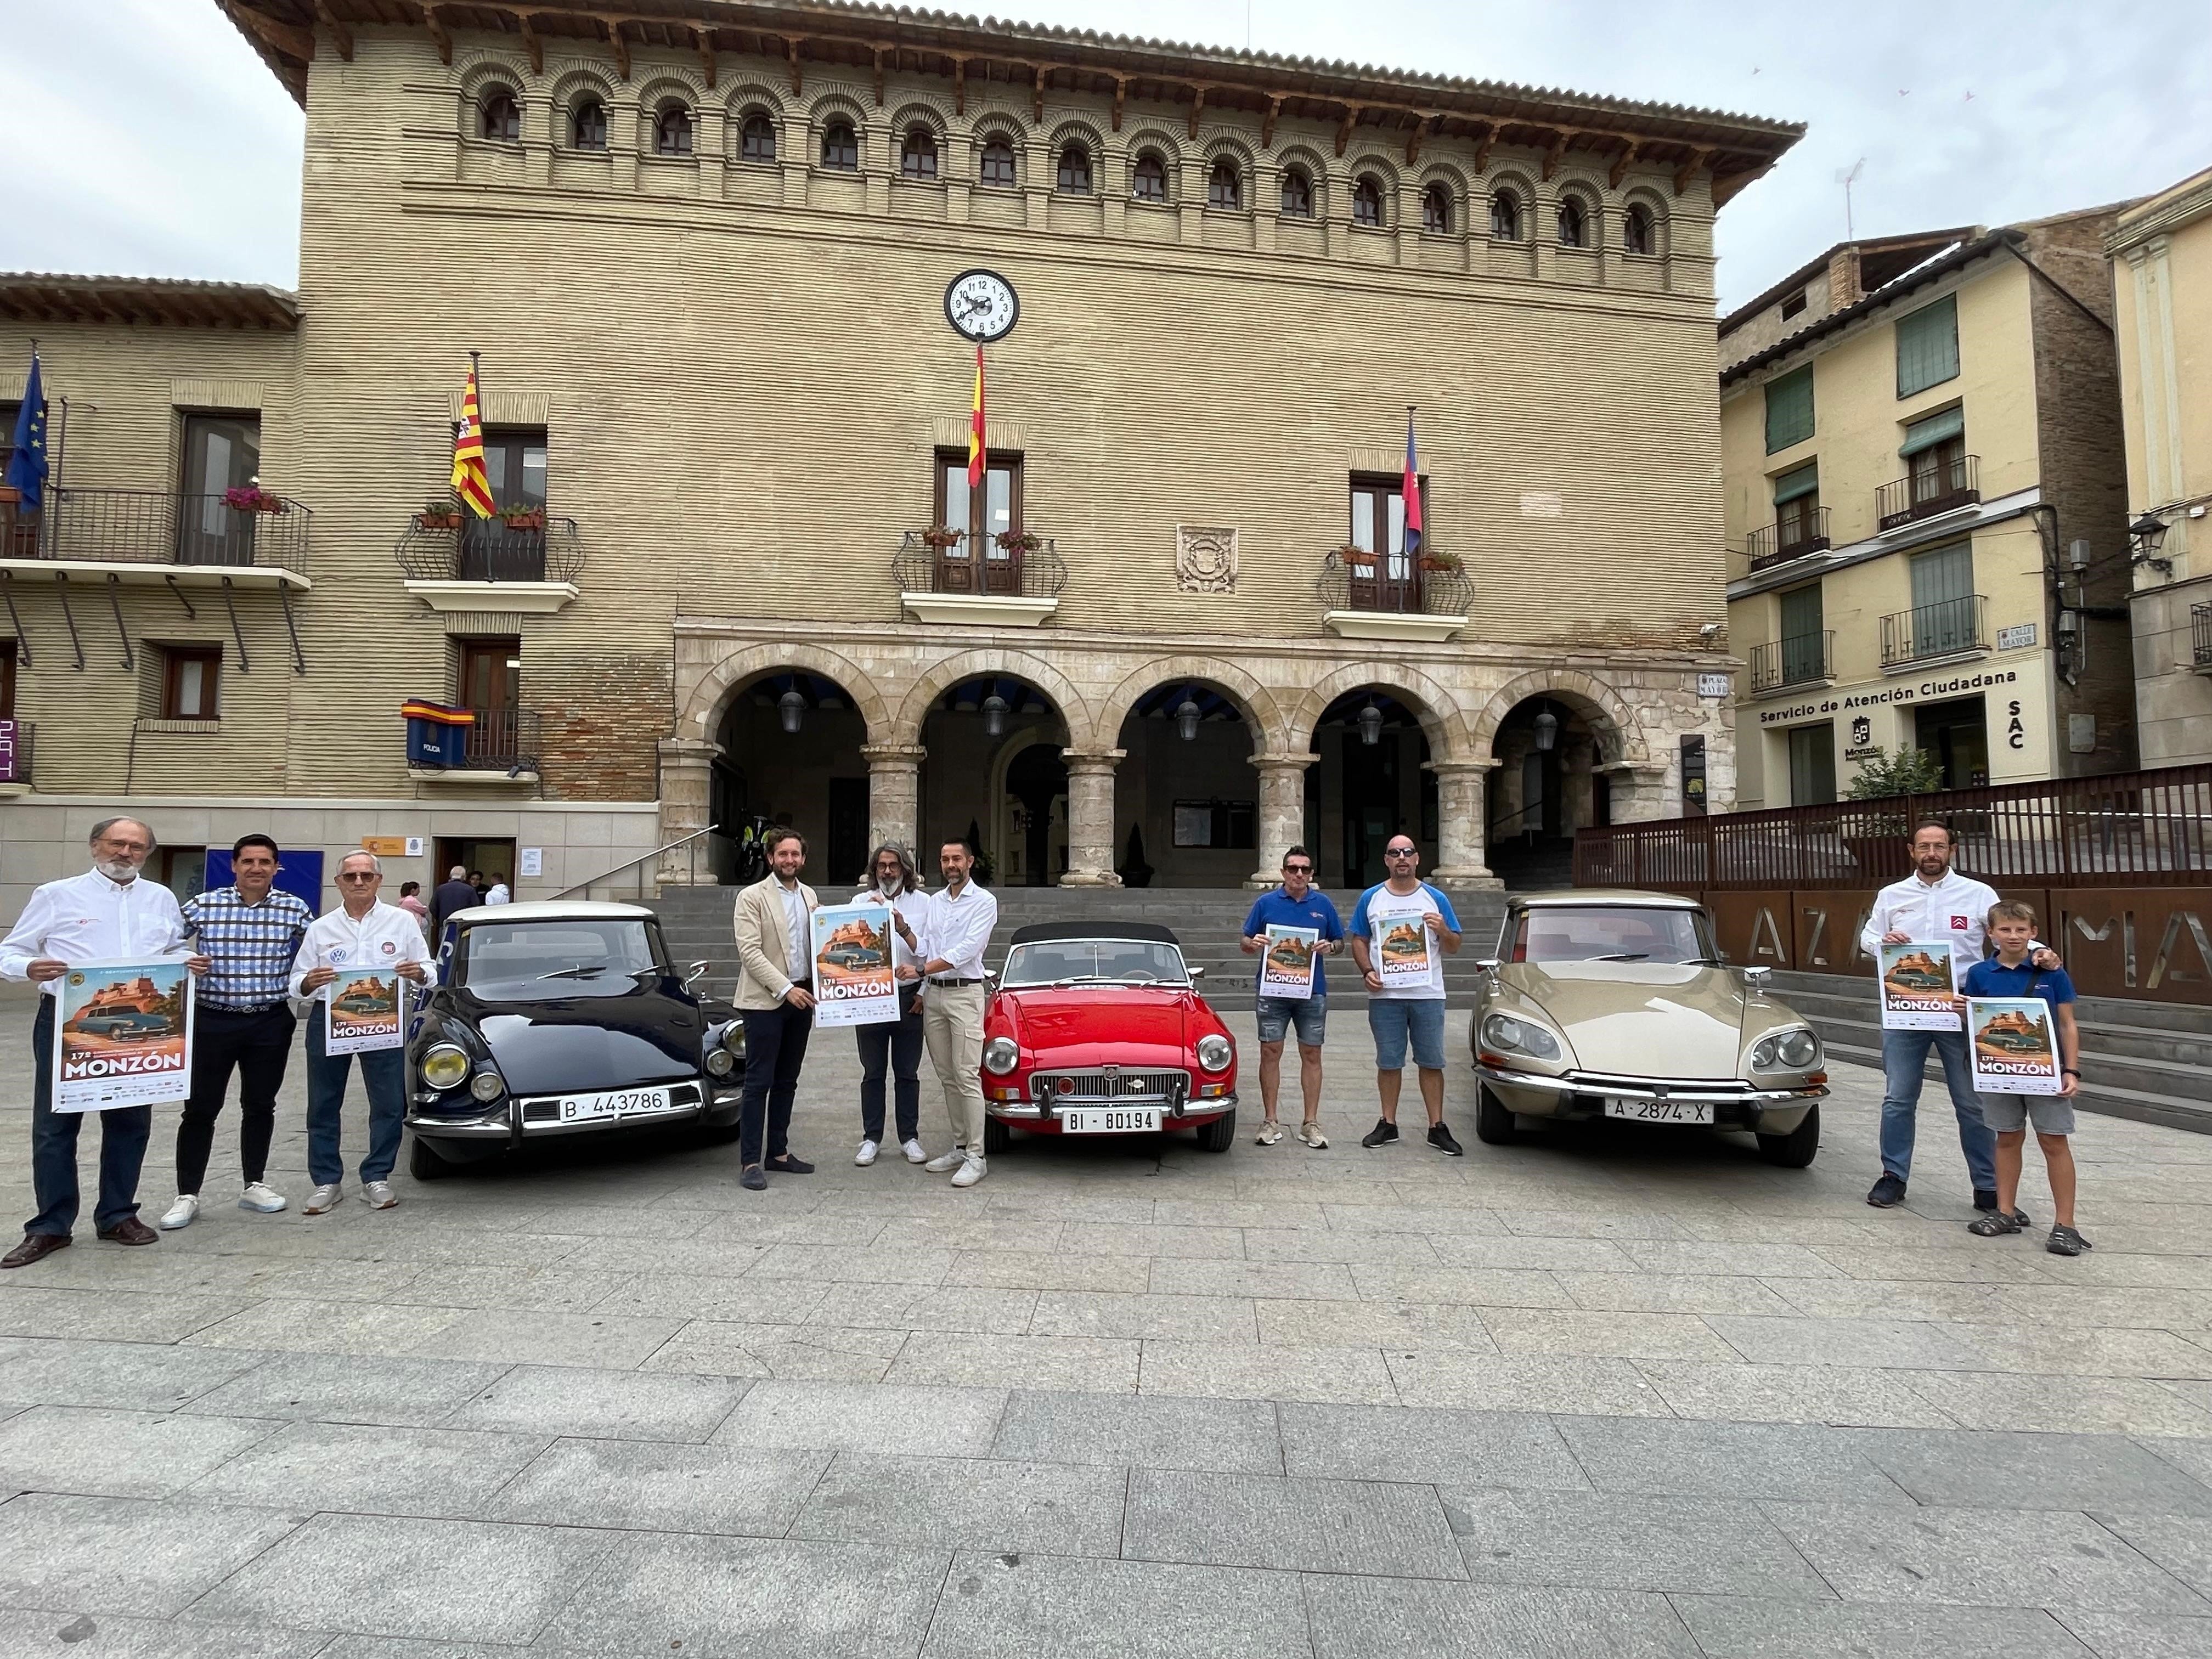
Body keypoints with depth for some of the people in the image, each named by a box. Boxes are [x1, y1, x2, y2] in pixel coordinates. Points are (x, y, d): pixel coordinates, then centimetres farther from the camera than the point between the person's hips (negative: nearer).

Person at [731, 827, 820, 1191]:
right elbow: (750, 951, -13)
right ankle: (751, 1162, 3)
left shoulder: (809, 895, 13)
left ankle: (778, 1153, 21)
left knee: (786, 1082, 12)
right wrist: (785, 988, -19)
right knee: (759, 1083, -3)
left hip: (800, 999, 6)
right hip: (764, 1001, -6)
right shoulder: (752, 896, -6)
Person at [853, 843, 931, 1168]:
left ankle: (909, 1137, 18)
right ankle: (871, 1139, 18)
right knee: (873, 1073, 8)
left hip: (909, 997, 0)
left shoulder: (922, 902, 1)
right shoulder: (861, 901, 4)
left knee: (908, 1073, 8)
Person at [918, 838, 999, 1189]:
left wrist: (922, 969, -18)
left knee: (967, 1077, -9)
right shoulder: (933, 902, 15)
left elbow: (967, 949, -15)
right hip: (933, 993, 6)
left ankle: (976, 1156, -5)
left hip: (965, 993, -6)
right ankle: (960, 1147, 19)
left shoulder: (984, 902, -4)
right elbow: (924, 948, 9)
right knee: (947, 1077, 10)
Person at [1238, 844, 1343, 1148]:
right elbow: (1244, 943, 7)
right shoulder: (1266, 903, 3)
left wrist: (1329, 946, -10)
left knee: (1311, 1055, 5)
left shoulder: (1323, 904, 6)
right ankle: (1270, 1122, 11)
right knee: (1270, 1053, 2)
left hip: (1313, 991, 1)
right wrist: (1253, 944, -16)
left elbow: (1340, 942, 12)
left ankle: (1311, 1123, 13)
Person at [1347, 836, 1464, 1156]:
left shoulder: (1436, 899, 5)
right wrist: (1367, 972, -8)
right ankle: (1388, 1123, 18)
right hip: (1385, 995, 0)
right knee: (1388, 1063, 7)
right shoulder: (1371, 898, 6)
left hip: (1428, 994, 0)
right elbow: (1359, 941, 9)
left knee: (1432, 1062, 3)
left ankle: (1437, 1127, 12)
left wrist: (1442, 930, -15)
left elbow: (1453, 948, 7)